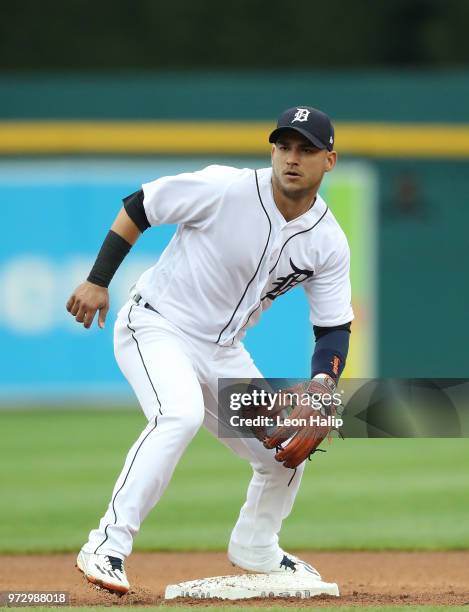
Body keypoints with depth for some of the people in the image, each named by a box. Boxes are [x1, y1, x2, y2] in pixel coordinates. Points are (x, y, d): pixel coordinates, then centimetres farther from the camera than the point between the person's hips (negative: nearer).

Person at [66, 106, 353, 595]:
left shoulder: (328, 242, -6)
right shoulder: (226, 189, -20)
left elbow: (334, 328, -1)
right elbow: (138, 207, -11)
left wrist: (323, 381, -21)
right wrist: (97, 281, -14)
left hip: (222, 352, 6)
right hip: (154, 328, -6)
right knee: (181, 414, -34)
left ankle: (254, 549, 39)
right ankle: (107, 547, -32)